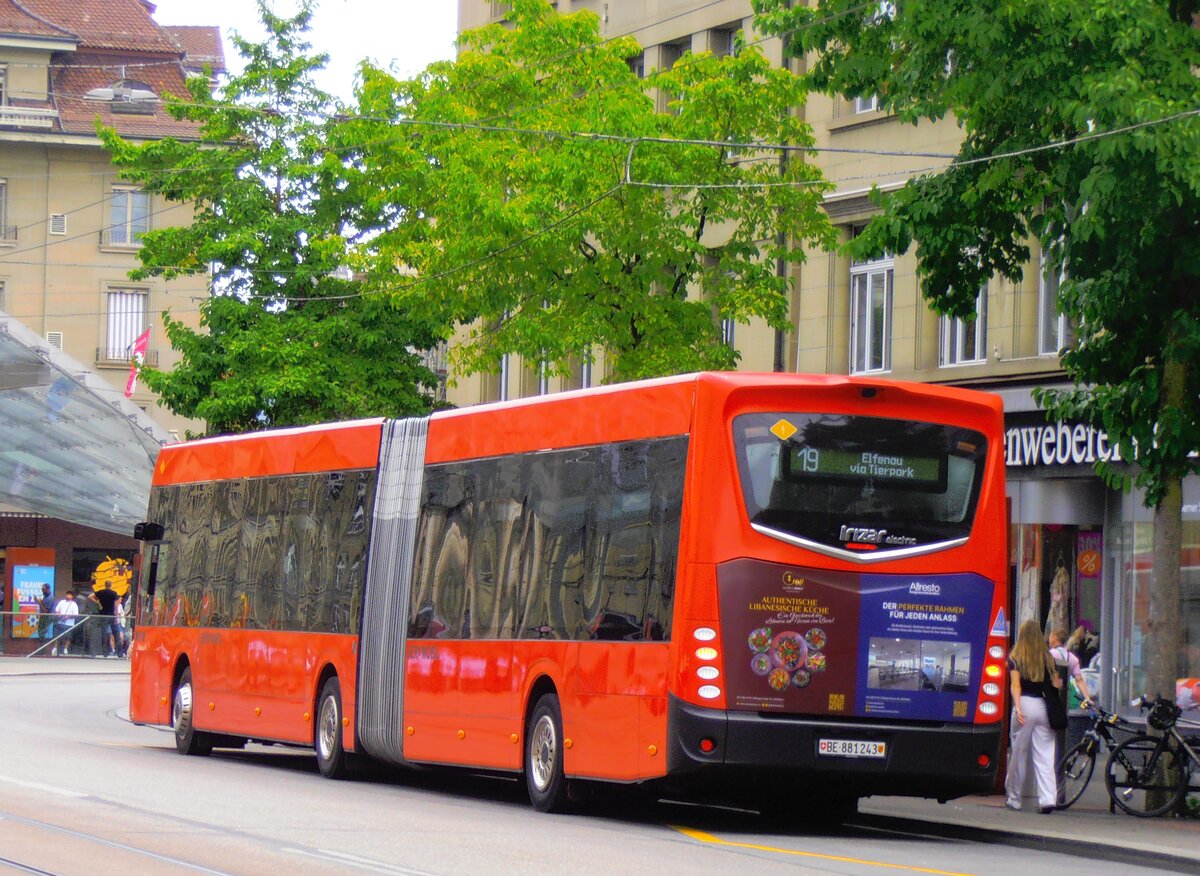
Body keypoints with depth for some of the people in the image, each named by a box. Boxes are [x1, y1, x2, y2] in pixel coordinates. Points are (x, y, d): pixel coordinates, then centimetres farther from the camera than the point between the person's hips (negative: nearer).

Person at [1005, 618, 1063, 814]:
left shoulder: (1015, 658, 2)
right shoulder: (1048, 658, 10)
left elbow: (1016, 685, -9)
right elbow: (1055, 684, 7)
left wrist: (1018, 707, -16)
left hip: (1025, 704, -2)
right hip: (1044, 707, 2)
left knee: (1018, 754, 8)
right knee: (1045, 756, 0)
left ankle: (1013, 799, 17)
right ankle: (1048, 799, -12)